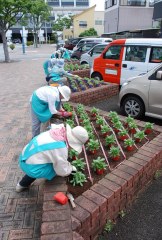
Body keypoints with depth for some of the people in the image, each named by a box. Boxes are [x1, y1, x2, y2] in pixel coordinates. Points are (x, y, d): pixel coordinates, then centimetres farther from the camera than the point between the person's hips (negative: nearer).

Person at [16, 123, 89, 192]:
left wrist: (67, 164, 16)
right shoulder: (61, 147, -25)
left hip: (24, 158, 8)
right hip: (30, 167, -7)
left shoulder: (56, 132, -4)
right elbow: (62, 171, -12)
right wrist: (71, 168, 9)